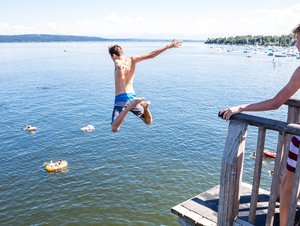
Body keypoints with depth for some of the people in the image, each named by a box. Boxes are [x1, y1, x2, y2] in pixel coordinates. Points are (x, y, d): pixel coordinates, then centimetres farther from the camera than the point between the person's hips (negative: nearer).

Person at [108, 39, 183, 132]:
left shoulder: (117, 62, -2)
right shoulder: (132, 60, 10)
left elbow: (120, 63, -29)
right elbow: (150, 55, 8)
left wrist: (119, 66, -54)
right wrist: (168, 46, 13)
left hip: (121, 98, -4)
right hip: (132, 96, 5)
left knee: (114, 129, -17)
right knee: (148, 121, 21)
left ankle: (129, 106, -31)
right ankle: (144, 106, -9)